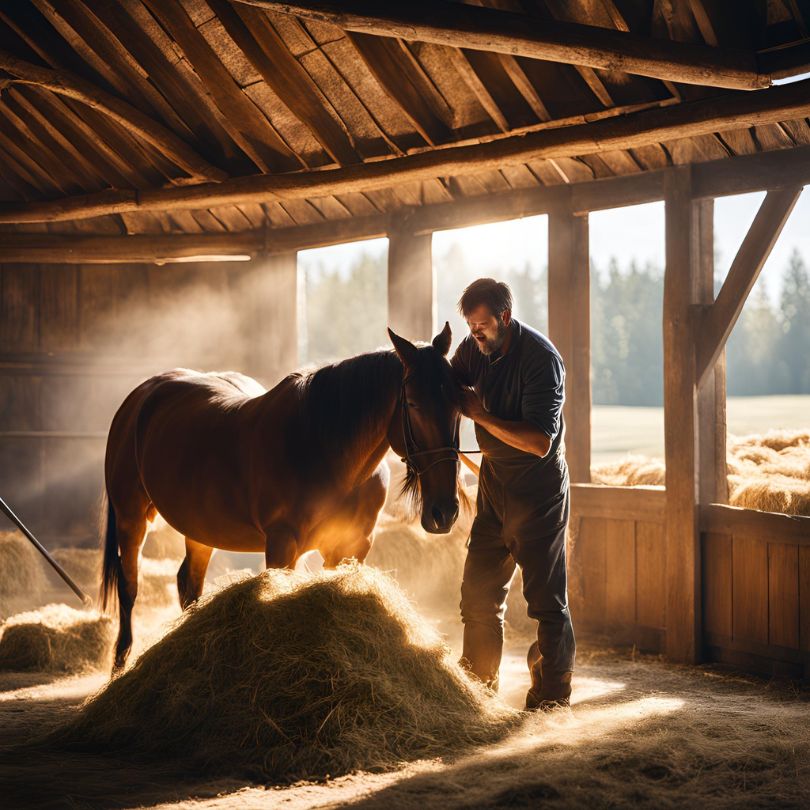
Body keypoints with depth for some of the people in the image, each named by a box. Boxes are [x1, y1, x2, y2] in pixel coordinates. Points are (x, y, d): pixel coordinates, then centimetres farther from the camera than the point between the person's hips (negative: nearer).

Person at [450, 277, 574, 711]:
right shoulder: (474, 348, 1)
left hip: (539, 490, -7)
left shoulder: (541, 358, -21)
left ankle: (552, 694, 6)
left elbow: (539, 442, -26)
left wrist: (480, 414, -26)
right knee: (479, 591, 12)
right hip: (494, 484, 7)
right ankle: (478, 684, 24)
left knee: (546, 598, -2)